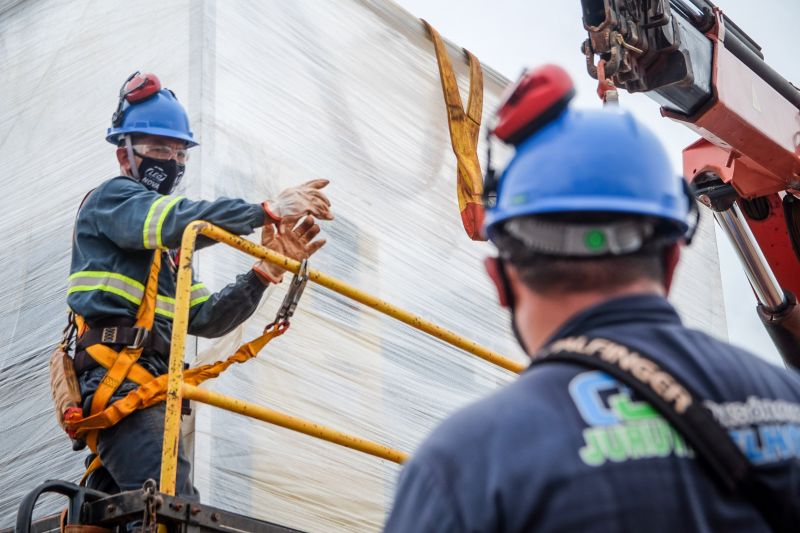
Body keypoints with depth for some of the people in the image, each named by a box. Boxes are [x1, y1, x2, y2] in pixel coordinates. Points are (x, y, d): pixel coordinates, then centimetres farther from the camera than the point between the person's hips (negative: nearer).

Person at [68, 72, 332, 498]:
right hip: (118, 377, -9)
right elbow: (175, 221, -18)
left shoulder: (168, 251, 29)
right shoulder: (110, 198, 5)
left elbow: (205, 318, 17)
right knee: (176, 508, -26)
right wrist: (267, 210, -22)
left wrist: (265, 271, 3)